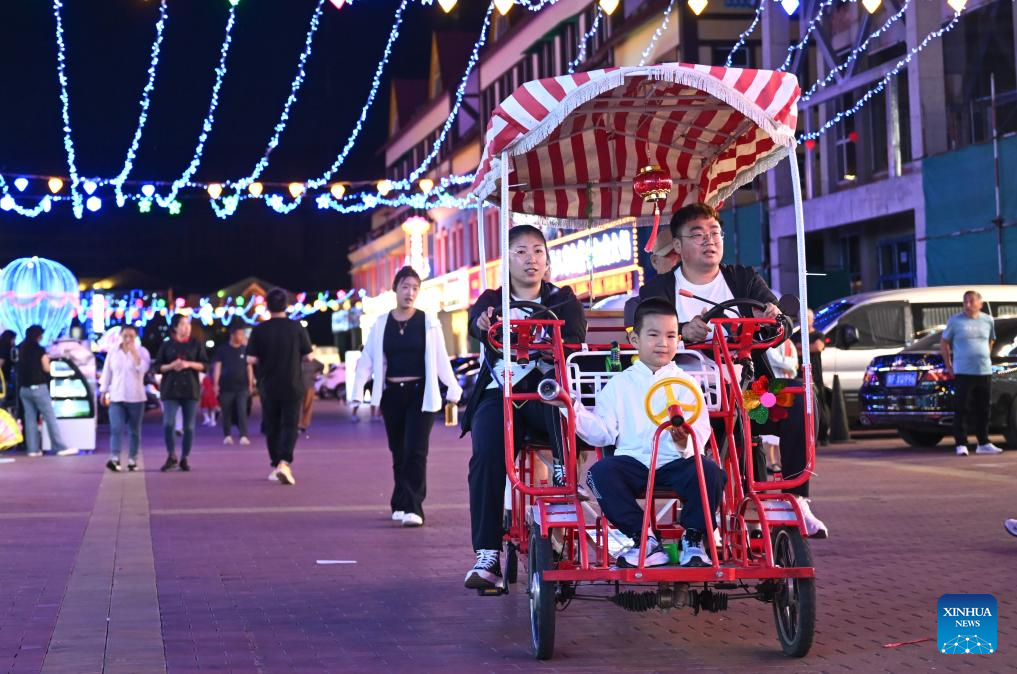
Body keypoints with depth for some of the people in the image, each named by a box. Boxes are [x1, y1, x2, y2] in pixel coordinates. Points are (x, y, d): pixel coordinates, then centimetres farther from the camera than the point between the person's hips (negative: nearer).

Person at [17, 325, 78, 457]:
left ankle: (33, 449, 4)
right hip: (38, 388, -6)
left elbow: (21, 367, 12)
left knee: (30, 419, 6)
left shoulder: (21, 350, 8)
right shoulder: (40, 350, -8)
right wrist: (46, 359, 12)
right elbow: (47, 368, -6)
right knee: (50, 417, -4)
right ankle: (60, 447, -6)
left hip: (24, 388, 6)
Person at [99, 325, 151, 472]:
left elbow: (143, 368, -17)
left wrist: (133, 352, -17)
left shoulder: (141, 351, 0)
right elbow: (107, 372, 10)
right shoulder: (113, 351, 5)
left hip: (135, 398, 0)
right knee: (116, 429, -13)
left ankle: (132, 459, 15)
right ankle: (115, 459, -22)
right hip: (116, 398, 0)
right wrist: (104, 392, 9)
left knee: (134, 430, 7)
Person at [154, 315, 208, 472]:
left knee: (189, 426, 0)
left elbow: (205, 365, 4)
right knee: (168, 424, -12)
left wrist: (189, 364, -12)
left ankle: (185, 458, 11)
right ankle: (171, 456, 3)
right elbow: (157, 366, 6)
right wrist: (171, 366, -12)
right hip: (170, 389, -1)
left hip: (190, 389, 1)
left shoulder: (196, 344, 8)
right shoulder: (166, 345, 7)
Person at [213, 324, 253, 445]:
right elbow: (217, 366, 1)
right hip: (226, 387, 0)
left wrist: (251, 384, 7)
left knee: (242, 411, -10)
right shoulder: (223, 349, 2)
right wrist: (216, 384, -6)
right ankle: (227, 436, 15)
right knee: (227, 413, 5)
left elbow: (249, 368, 11)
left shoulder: (245, 349, 6)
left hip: (242, 387, 0)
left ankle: (244, 436, -12)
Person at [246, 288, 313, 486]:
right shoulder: (297, 328, -7)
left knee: (272, 427, 14)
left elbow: (251, 359, -7)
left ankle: (276, 465, 21)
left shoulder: (259, 330, -6)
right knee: (289, 425, 0)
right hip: (292, 386, -1)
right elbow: (308, 356, -2)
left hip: (268, 387, 1)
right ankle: (284, 462, -19)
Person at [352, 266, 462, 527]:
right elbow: (367, 359, 6)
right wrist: (358, 393, -2)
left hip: (420, 393, -3)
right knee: (398, 453, 10)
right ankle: (401, 504, 23)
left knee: (415, 452, -11)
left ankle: (413, 508, -13)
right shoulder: (382, 323, 7)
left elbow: (441, 358, 3)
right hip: (392, 395, 3)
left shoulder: (428, 321, 1)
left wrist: (452, 389, 1)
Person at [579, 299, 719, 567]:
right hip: (633, 461, 1)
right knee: (600, 472, -28)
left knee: (711, 472, -29)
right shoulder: (619, 384, 13)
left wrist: (686, 441, -24)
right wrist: (575, 411, -6)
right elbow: (603, 431, 7)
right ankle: (645, 540, -20)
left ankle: (693, 541, -10)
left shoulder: (686, 383, 11)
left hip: (676, 461, -1)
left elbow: (701, 429, -1)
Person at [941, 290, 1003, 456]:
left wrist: (985, 359, 13)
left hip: (984, 372, 4)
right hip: (963, 372, -4)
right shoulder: (955, 320, -1)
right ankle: (961, 444, -1)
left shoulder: (988, 321, 8)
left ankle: (983, 444, 18)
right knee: (960, 410, -5)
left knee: (983, 410, 9)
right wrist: (949, 366, 0)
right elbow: (944, 343, 5)